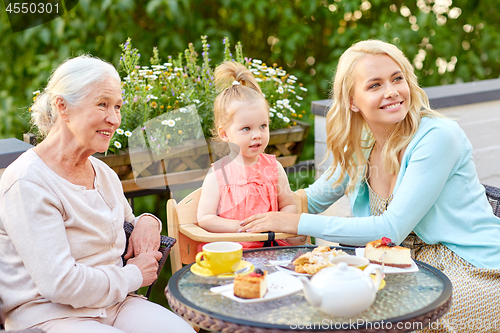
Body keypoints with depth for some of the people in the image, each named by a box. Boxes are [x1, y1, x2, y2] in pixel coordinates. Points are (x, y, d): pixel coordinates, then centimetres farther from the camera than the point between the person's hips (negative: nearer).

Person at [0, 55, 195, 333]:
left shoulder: (104, 173, 12)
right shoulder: (28, 182, -15)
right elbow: (60, 283, -21)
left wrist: (146, 221, 5)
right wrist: (134, 276, -9)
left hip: (115, 304, 7)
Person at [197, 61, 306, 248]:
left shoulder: (273, 168, 7)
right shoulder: (216, 176, -4)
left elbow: (289, 206, 13)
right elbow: (204, 219, -7)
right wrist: (242, 226, -16)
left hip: (270, 246, 3)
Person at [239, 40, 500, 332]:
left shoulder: (438, 137, -19)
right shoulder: (360, 147, 2)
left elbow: (390, 229, -23)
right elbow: (315, 198, 17)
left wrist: (297, 223, -21)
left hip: (475, 273, -6)